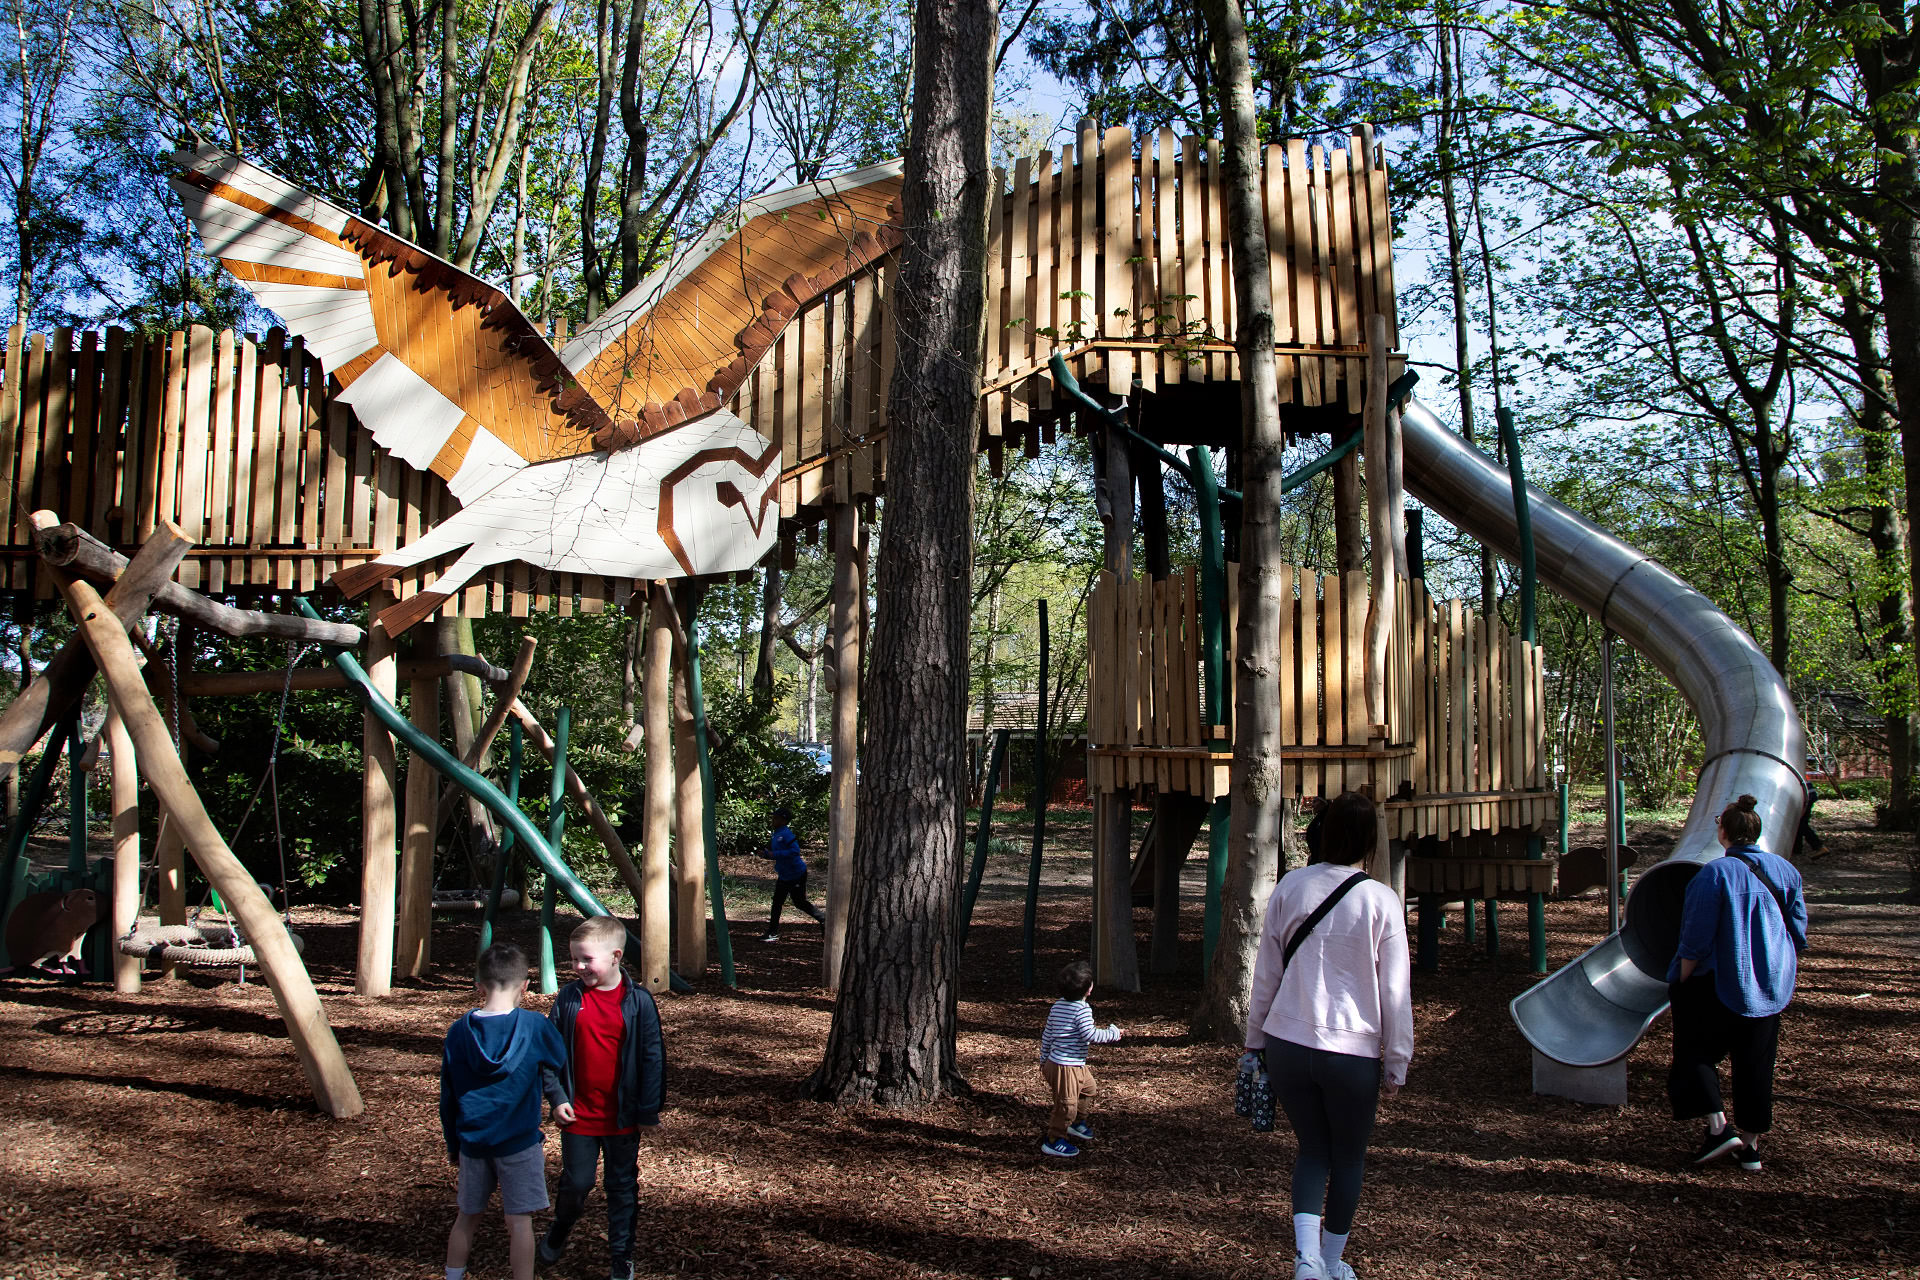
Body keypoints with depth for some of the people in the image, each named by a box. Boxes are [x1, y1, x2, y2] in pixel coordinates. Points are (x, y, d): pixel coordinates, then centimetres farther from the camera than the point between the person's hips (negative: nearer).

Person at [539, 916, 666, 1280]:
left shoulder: (638, 1002, -10)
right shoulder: (568, 998, -5)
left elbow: (653, 1057, -6)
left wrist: (649, 1110, -5)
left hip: (623, 1117, -1)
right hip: (579, 1114, 1)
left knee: (623, 1188, 11)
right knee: (576, 1183, 8)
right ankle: (558, 1232, 38)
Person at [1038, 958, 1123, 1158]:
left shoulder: (1057, 1005, 7)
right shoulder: (1082, 1009, -20)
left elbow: (1047, 1035, 13)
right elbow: (1090, 1035, -24)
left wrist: (1043, 1059, 22)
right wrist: (1112, 1034, -9)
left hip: (1053, 1062, 10)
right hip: (1067, 1067, -10)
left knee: (1087, 1086, 30)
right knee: (1067, 1105, 0)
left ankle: (1077, 1123, 44)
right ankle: (1054, 1140, 10)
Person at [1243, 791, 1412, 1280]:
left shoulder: (1290, 887, -1)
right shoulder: (1381, 900, -8)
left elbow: (1266, 972, 5)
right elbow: (1395, 992, -5)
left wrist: (1254, 1041, 15)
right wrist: (1396, 1064, 5)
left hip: (1287, 1043, 2)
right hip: (1353, 1051, -2)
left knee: (1312, 1149, 17)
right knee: (1348, 1157, 19)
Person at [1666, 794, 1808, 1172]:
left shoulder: (1714, 873, -17)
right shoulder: (1785, 870, 0)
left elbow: (1696, 939, -16)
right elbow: (1798, 931, 9)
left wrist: (1681, 984, -6)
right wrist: (1786, 970, 22)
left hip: (1719, 983, -6)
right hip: (1770, 985, 6)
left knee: (1696, 1052, 9)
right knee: (1756, 1061, 12)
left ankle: (1718, 1126, -3)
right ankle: (1751, 1143, 16)